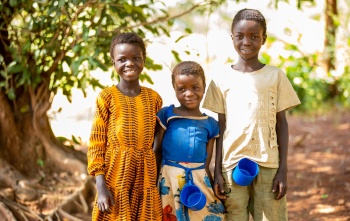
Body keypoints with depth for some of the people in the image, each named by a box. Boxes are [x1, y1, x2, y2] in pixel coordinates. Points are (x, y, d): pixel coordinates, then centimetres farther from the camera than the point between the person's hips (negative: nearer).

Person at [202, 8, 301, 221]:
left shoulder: (276, 76, 3)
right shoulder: (222, 79, 5)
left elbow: (281, 123, 4)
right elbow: (221, 127, 6)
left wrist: (283, 169, -2)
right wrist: (217, 171, 2)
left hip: (268, 165, 0)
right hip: (232, 165, 1)